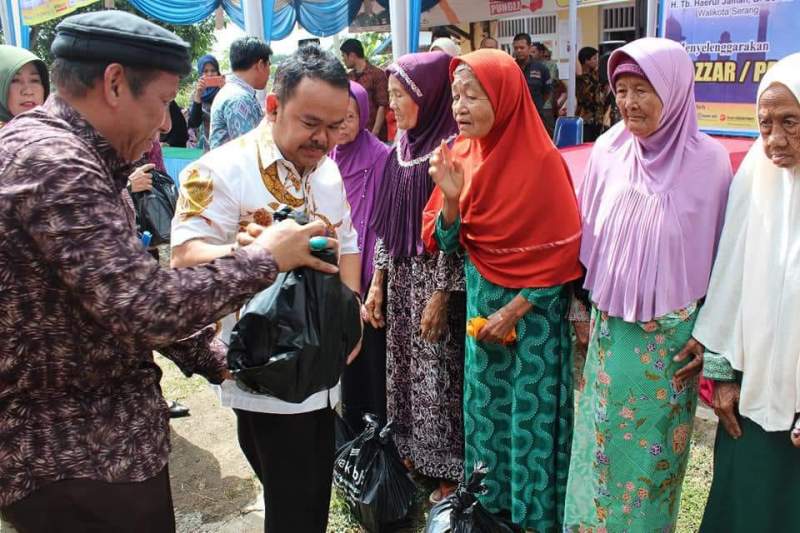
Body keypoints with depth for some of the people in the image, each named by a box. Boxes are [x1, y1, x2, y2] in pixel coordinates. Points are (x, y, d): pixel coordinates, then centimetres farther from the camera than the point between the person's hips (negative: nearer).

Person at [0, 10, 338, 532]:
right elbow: (148, 307, -30)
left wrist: (214, 362, 10)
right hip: (80, 461, -9)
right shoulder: (50, 161, -24)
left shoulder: (49, 150, 10)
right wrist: (263, 258, -16)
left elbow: (124, 299, 13)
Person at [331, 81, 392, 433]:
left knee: (372, 348, 4)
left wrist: (376, 280, -14)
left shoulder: (380, 157, -10)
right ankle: (352, 425, 32)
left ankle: (378, 426, 21)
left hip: (368, 272, -5)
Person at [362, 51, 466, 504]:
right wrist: (377, 283, 11)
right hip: (402, 281, 7)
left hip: (438, 283, -7)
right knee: (406, 368, 16)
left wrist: (442, 295, -18)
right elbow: (387, 223, 11)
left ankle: (451, 467, 23)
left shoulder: (452, 148, -15)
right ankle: (415, 451, 35)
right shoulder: (402, 146, 8)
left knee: (440, 371, 5)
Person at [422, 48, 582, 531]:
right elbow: (447, 244, -1)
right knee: (485, 406, 15)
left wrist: (514, 311, -15)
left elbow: (565, 252, -15)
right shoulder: (460, 154, -2)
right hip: (481, 299, 5)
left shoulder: (542, 161, -18)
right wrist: (450, 197, -20)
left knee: (531, 413, 8)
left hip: (534, 308, -5)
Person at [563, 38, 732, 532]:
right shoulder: (608, 150, -4)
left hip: (671, 334, -2)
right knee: (602, 434, 14)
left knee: (654, 443, 12)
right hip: (610, 327, 3)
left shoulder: (709, 159, -11)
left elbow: (720, 252, -4)